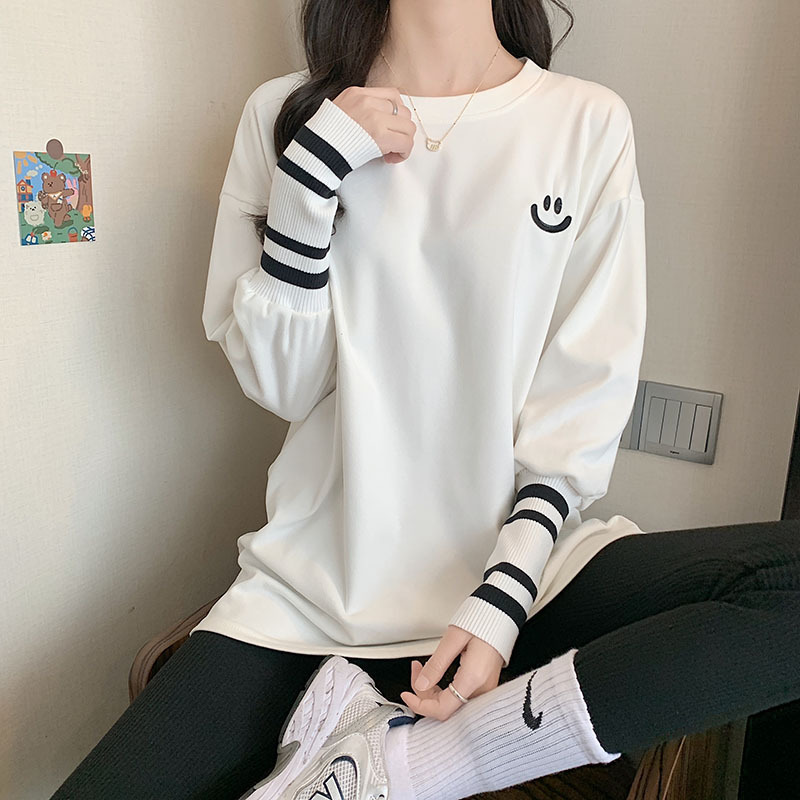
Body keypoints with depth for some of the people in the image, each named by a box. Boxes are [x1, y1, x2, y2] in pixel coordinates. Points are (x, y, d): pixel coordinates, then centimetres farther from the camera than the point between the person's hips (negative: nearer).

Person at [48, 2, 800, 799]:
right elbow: (277, 382, 0)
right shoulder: (287, 114, 5)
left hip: (522, 562, 2)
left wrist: (502, 602, -12)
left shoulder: (591, 123, 3)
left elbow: (585, 403, -2)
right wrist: (310, 172, -11)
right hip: (318, 584, 0)